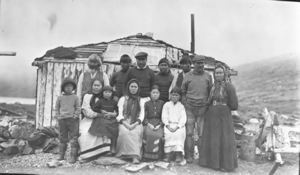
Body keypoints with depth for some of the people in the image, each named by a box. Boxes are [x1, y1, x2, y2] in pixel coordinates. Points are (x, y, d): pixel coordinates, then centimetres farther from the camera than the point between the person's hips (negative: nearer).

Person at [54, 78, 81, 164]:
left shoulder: (75, 97, 4)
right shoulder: (60, 98, 8)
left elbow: (78, 108, 5)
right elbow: (56, 108, 14)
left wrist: (75, 115, -8)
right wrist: (57, 116, 2)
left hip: (73, 120, -2)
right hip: (62, 120, 2)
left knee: (73, 138, -4)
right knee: (62, 138, 11)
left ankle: (73, 156, 0)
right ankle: (61, 155, 22)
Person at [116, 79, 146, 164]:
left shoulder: (141, 101, 18)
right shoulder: (123, 99, 17)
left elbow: (142, 115, 6)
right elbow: (120, 114, 6)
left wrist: (135, 124, -13)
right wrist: (125, 124, -14)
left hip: (136, 123, 0)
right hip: (124, 123, 0)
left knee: (136, 132, -35)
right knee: (125, 132, -34)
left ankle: (135, 156, -41)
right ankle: (135, 155, -36)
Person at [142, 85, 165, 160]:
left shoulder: (162, 103, 15)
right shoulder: (147, 104, 16)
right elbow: (144, 116, 10)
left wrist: (159, 125, -7)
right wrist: (148, 124, -8)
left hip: (159, 124, 0)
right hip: (149, 123, 0)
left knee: (159, 134, -30)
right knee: (148, 133, -31)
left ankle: (158, 155, -21)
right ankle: (148, 155, -26)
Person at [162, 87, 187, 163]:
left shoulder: (181, 106, 12)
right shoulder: (166, 105, 15)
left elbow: (183, 118, 2)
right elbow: (164, 116, 7)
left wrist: (177, 126, -13)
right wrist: (168, 125, -10)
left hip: (179, 125, -1)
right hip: (169, 125, 1)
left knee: (179, 134, -30)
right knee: (168, 134, -29)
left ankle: (179, 153, -30)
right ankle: (168, 153, -28)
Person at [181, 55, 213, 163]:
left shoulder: (208, 76, 8)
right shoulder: (187, 76, 6)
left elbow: (211, 92, 13)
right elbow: (183, 91, 12)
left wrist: (208, 104, 4)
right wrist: (185, 103, 2)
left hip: (203, 109, 0)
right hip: (189, 108, 0)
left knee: (202, 134, 0)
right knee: (189, 133, -1)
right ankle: (189, 156, 8)